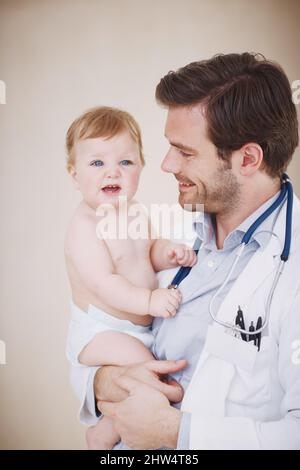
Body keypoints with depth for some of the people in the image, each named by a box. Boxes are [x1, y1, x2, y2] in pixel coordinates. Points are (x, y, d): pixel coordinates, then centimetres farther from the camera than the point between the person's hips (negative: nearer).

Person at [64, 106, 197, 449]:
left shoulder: (135, 211, 3)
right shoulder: (84, 227, -24)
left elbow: (149, 251, 14)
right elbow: (103, 283, -30)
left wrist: (170, 253, -7)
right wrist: (150, 300, -36)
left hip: (139, 323, 9)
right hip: (99, 330, -9)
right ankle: (103, 435, 0)